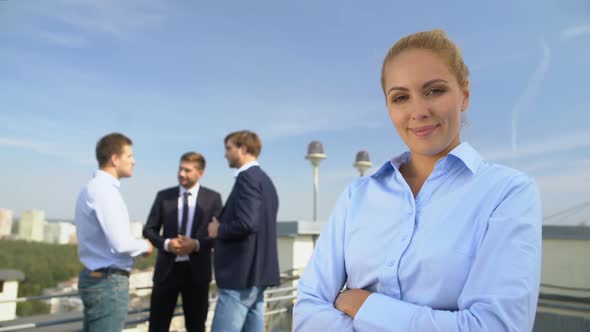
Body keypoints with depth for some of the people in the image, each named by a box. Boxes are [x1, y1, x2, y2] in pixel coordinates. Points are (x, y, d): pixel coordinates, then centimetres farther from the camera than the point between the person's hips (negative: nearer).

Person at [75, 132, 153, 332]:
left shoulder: (93, 188, 11)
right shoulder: (104, 190, -18)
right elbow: (120, 243, -25)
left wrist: (138, 247, 9)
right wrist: (144, 246, -7)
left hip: (94, 277, 10)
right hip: (109, 282, -10)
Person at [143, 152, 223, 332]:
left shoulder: (212, 198, 0)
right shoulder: (164, 196, 4)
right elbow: (149, 229, 5)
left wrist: (197, 244, -18)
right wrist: (166, 243, -14)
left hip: (196, 270, -1)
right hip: (167, 269, 1)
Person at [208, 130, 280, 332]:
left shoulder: (247, 177, -12)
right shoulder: (265, 180, 16)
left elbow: (246, 223, -25)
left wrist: (219, 229, -8)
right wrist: (224, 226, 12)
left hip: (242, 273, -10)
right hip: (258, 272, 10)